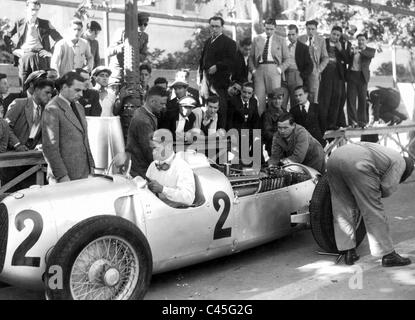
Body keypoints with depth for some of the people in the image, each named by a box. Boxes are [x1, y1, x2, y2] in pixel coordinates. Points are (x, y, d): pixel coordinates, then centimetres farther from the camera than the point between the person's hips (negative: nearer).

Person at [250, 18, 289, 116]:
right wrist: (253, 69, 4)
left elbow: (286, 59, 11)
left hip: (273, 70, -1)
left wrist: (280, 69, -3)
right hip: (259, 70, 1)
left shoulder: (280, 40, 10)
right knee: (259, 97, -5)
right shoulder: (257, 39, 14)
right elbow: (251, 57, 16)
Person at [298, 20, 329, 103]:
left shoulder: (321, 40, 7)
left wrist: (319, 69, -2)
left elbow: (325, 58, 10)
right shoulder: (300, 39, 8)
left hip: (314, 72, -1)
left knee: (314, 96, -6)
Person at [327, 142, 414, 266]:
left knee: (342, 209, 15)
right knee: (373, 211, 4)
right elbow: (387, 188, 10)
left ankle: (348, 252, 19)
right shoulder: (400, 162, 20)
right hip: (356, 164, -7)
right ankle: (388, 255, 14)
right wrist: (372, 195, 28)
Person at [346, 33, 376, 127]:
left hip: (362, 76, -2)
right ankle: (352, 121, -1)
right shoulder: (352, 49, 15)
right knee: (351, 99, -4)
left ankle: (362, 121, 8)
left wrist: (359, 51, -33)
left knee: (362, 99, 0)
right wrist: (351, 52, -12)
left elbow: (371, 55, -16)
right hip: (352, 75, 2)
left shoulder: (370, 50, 7)